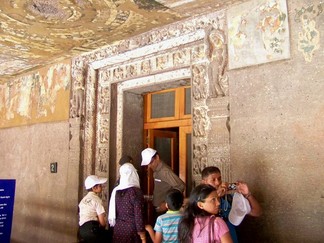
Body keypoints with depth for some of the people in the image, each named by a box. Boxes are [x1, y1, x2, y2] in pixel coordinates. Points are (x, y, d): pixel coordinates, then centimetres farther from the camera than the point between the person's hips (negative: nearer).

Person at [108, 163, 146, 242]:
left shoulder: (116, 191, 4)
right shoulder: (136, 191, -13)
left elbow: (113, 213, 10)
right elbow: (139, 214, -13)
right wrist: (142, 233, -8)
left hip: (118, 228, 6)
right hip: (132, 228, -5)